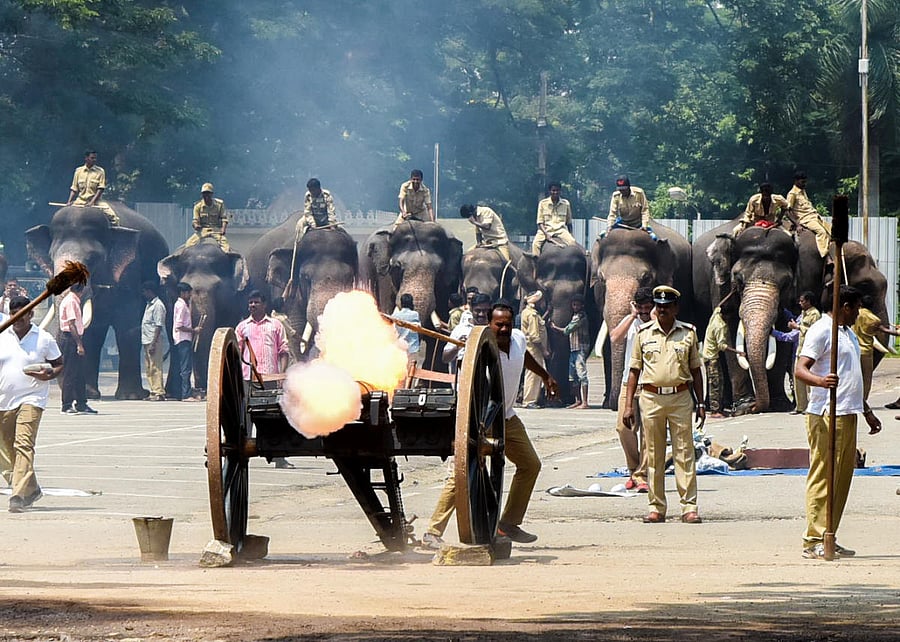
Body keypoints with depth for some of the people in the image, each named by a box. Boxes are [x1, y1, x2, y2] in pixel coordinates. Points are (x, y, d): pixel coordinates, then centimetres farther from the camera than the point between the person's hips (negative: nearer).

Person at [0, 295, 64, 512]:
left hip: (31, 399, -5)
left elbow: (59, 364, 8)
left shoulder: (43, 339, 1)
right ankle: (31, 489, 29)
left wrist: (49, 374, -12)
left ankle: (19, 495, -26)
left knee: (23, 444, -20)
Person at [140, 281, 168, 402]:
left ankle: (159, 392, -10)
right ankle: (153, 391, 17)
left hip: (154, 341, -10)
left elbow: (158, 326, -17)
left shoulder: (158, 306, -12)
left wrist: (153, 343, -21)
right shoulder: (149, 305, 18)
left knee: (155, 367, -10)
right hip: (147, 341, 10)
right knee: (149, 368, 12)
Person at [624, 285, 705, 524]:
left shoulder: (688, 333, 8)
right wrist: (628, 404, 3)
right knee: (654, 455, 2)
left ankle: (689, 506, -4)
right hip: (651, 398, 1)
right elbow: (634, 370, 10)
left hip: (680, 398, -1)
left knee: (684, 453, -4)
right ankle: (656, 507, 7)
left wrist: (700, 403, 8)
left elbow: (695, 370, 13)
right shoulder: (644, 333, 8)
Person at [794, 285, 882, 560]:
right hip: (826, 415, -10)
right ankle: (814, 540, -10)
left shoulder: (848, 334, 23)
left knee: (843, 477, 8)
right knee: (823, 475, -10)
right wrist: (821, 380, -37)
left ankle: (828, 539, 12)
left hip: (848, 414, 10)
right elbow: (800, 369, -17)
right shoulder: (821, 330, -7)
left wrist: (867, 412, 33)